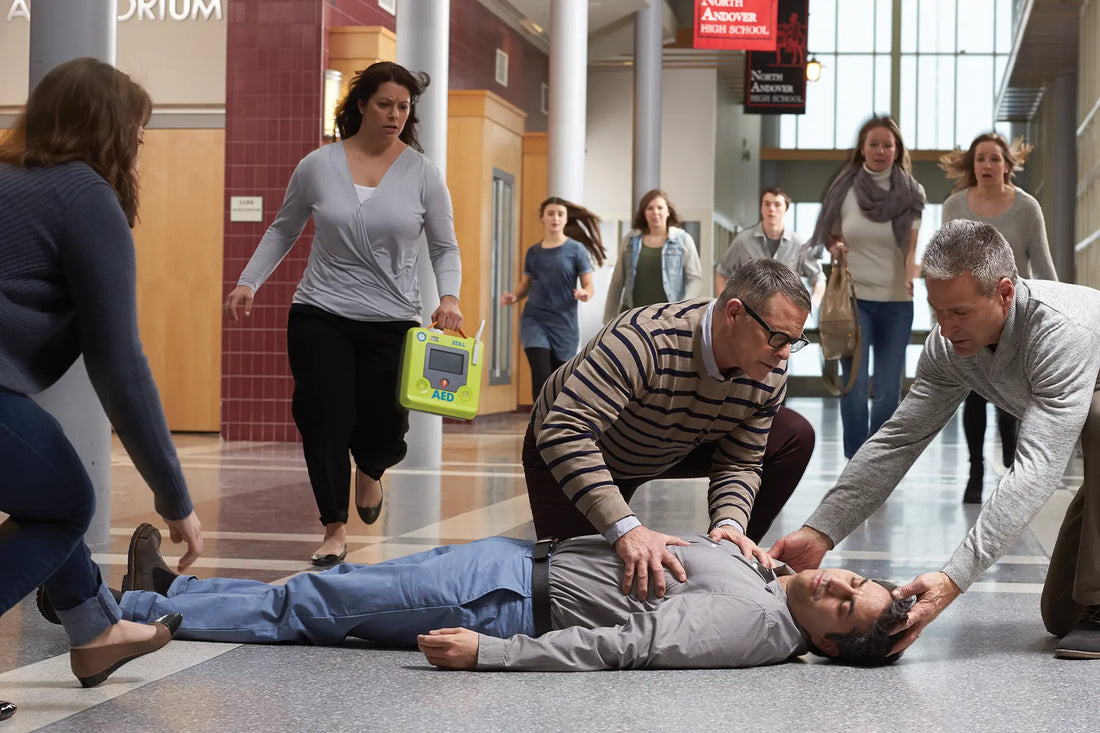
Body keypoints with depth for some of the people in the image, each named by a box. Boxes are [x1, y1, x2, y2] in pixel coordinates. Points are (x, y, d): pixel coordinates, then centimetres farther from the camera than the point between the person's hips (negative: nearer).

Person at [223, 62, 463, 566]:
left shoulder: (422, 174, 1)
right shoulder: (318, 166, 1)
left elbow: (444, 247, 5)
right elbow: (283, 230, 14)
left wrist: (448, 297, -12)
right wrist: (248, 282, 5)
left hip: (392, 321, 0)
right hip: (320, 316, 0)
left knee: (383, 432, -1)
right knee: (324, 420, -6)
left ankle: (370, 469, 38)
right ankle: (335, 528, 12)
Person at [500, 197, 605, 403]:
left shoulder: (576, 249, -2)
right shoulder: (533, 252, 6)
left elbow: (589, 285, -2)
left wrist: (585, 294, -26)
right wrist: (513, 296, -7)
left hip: (564, 323, -1)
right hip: (534, 320, 1)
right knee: (540, 375, -15)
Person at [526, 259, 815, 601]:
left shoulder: (771, 375, -20)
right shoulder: (644, 340, -42)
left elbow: (739, 464, -11)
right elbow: (564, 433, -49)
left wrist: (731, 523, -34)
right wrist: (626, 530, -57)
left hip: (670, 451, 5)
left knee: (795, 437, -10)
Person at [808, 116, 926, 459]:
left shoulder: (911, 193, -1)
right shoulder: (845, 189, 2)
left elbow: (913, 244, -13)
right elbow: (830, 237, 13)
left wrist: (912, 276, -33)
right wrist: (834, 248, -11)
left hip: (896, 301, 0)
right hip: (853, 298, 0)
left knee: (888, 390, 4)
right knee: (855, 385, -9)